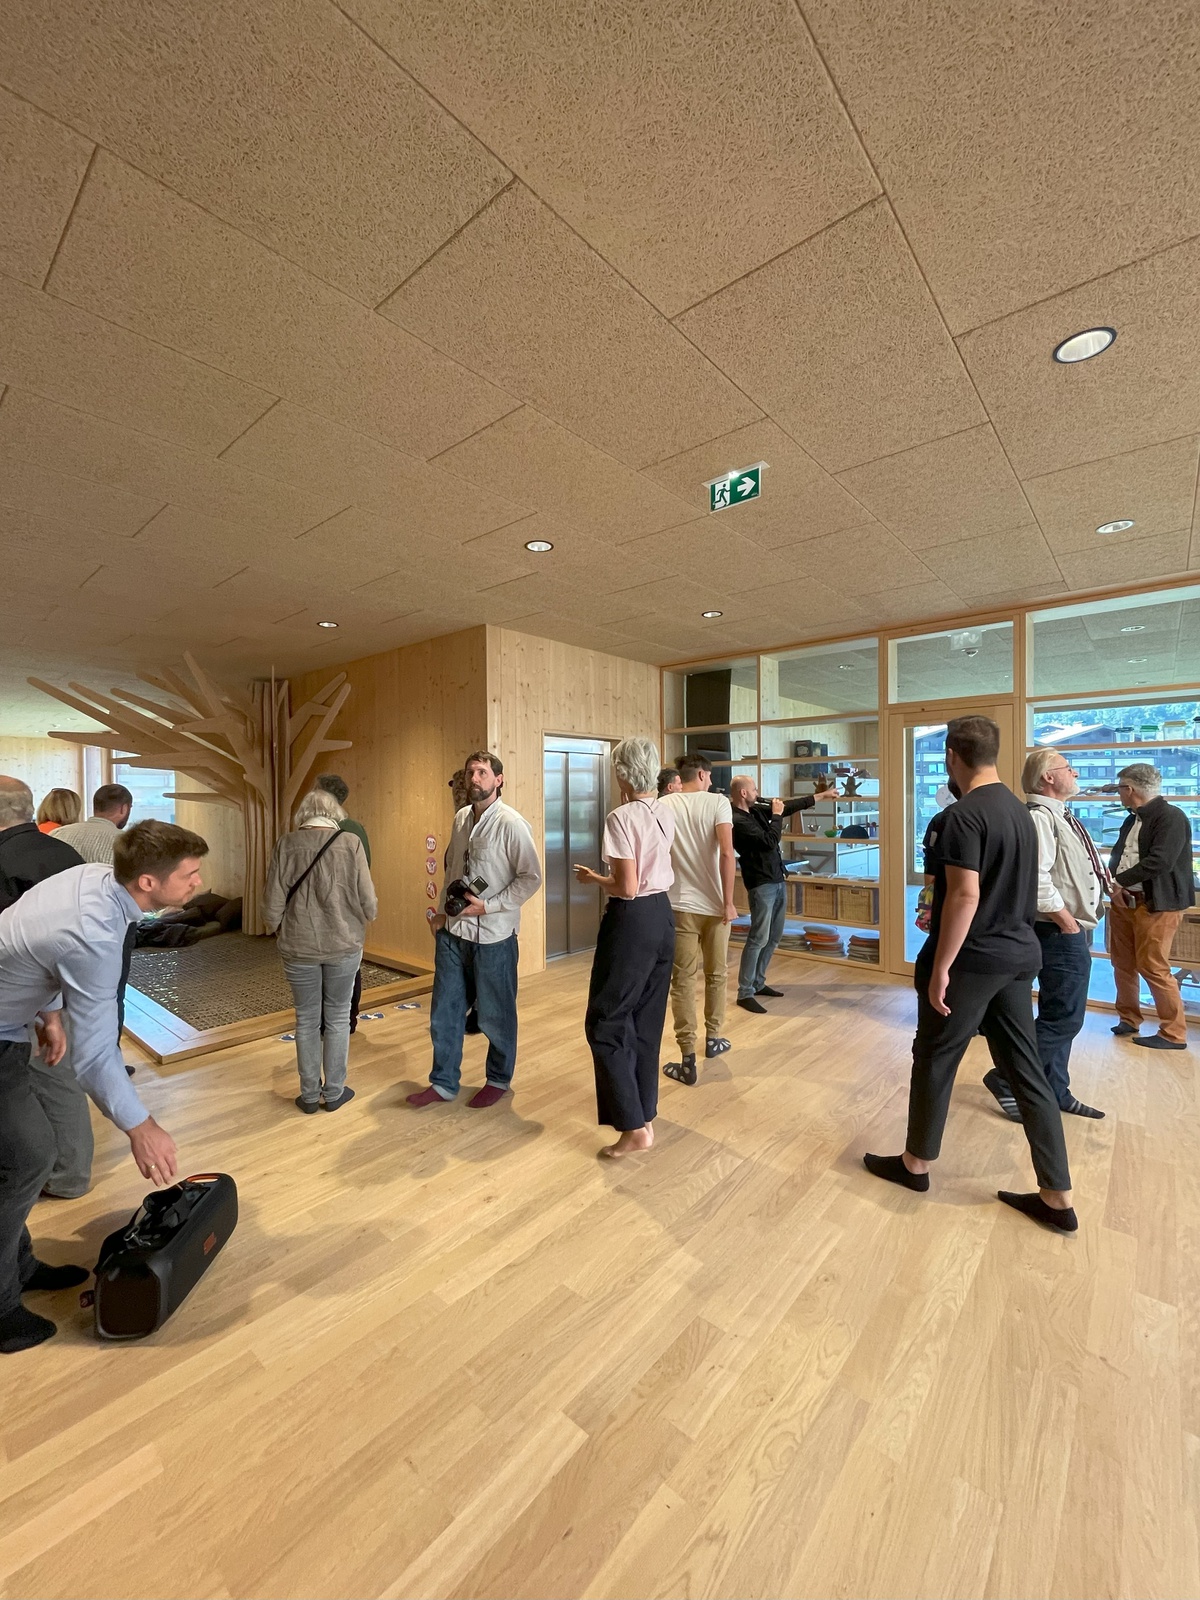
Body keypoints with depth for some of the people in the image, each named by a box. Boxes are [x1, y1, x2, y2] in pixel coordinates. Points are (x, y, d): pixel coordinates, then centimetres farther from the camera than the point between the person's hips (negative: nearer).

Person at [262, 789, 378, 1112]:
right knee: (337, 1018, 14)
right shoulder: (350, 842, -10)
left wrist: (274, 929, 16)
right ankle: (334, 1093, 26)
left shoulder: (286, 845, -6)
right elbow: (368, 901, -10)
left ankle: (309, 1095, 28)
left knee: (307, 1020, 16)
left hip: (299, 946, 1)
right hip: (344, 945, -1)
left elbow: (273, 903, -5)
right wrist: (368, 917, 13)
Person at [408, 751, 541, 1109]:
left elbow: (531, 877, -16)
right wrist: (441, 912, 9)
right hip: (453, 931, 6)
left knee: (495, 1015, 11)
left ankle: (499, 1080, 34)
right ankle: (444, 1082, 33)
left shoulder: (511, 823, -15)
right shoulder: (461, 818, 6)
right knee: (444, 1011, 15)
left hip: (493, 934, -6)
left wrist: (488, 906, -18)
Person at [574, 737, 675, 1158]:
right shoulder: (665, 814, 5)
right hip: (662, 914, 8)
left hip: (633, 920, -8)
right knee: (647, 1021, 19)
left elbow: (627, 888, -22)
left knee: (607, 1022, 6)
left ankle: (634, 1127, 9)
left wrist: (592, 878, -3)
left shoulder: (621, 818, -19)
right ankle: (645, 1114, 33)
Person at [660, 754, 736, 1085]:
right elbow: (726, 853, -15)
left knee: (683, 982, 5)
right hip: (714, 904, 0)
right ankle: (713, 1038, 36)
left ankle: (687, 1061, 8)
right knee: (716, 975, 20)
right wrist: (729, 902, -10)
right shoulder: (718, 801, -5)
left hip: (679, 904, 0)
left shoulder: (664, 805, 1)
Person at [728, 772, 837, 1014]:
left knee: (774, 937, 14)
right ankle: (745, 993, -2)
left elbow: (790, 806, 18)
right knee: (759, 938, -9)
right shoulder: (739, 821, -17)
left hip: (778, 881, 10)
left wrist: (822, 795, 21)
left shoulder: (757, 810, 10)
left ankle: (758, 983, 24)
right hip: (761, 885, -9)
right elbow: (769, 841, -22)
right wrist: (776, 815, -8)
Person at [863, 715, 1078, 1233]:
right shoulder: (1019, 810, 9)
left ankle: (915, 1163, 27)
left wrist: (939, 967, -18)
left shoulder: (963, 815, -20)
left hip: (972, 959, -8)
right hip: (1018, 954, 8)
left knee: (934, 1062, 9)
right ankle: (1057, 1197, 24)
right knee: (1027, 1070, 15)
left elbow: (966, 895, -24)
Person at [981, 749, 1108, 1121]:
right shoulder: (1039, 816, -18)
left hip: (1074, 931, 10)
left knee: (1061, 1016, 16)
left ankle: (1055, 1092, 28)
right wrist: (1067, 921, -19)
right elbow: (1036, 879, -26)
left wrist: (1078, 924, 13)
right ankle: (1006, 1078, 5)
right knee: (1064, 1017, -6)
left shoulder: (1060, 816, 15)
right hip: (1061, 933, -10)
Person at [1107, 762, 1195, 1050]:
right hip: (1123, 902, 8)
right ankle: (1129, 1019, 28)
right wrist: (1114, 886, -9)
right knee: (1122, 964, 14)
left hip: (1156, 904, -8)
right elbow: (1117, 856, 10)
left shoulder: (1171, 817, -13)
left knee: (1153, 967, -5)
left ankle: (1174, 1033, 9)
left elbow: (1159, 861, -23)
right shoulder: (1132, 820, 14)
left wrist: (1118, 881, -17)